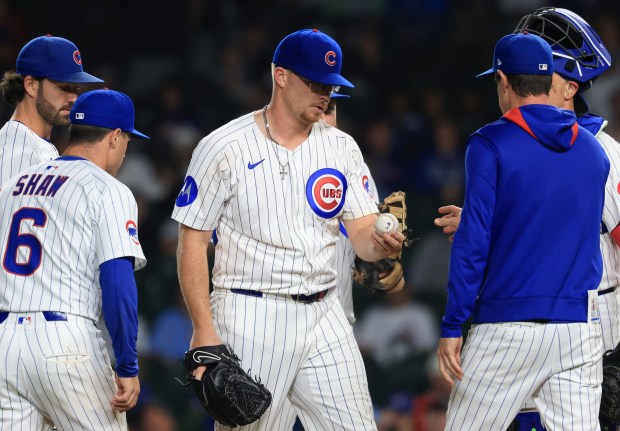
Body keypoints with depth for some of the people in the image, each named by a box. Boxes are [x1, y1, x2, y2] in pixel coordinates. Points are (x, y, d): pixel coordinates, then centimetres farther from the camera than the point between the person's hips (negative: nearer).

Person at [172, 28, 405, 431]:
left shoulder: (342, 148, 8)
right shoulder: (225, 149, -7)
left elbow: (362, 232, 4)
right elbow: (193, 242, -6)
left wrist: (382, 243, -22)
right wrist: (204, 331, -13)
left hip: (323, 317, 5)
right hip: (250, 318, -5)